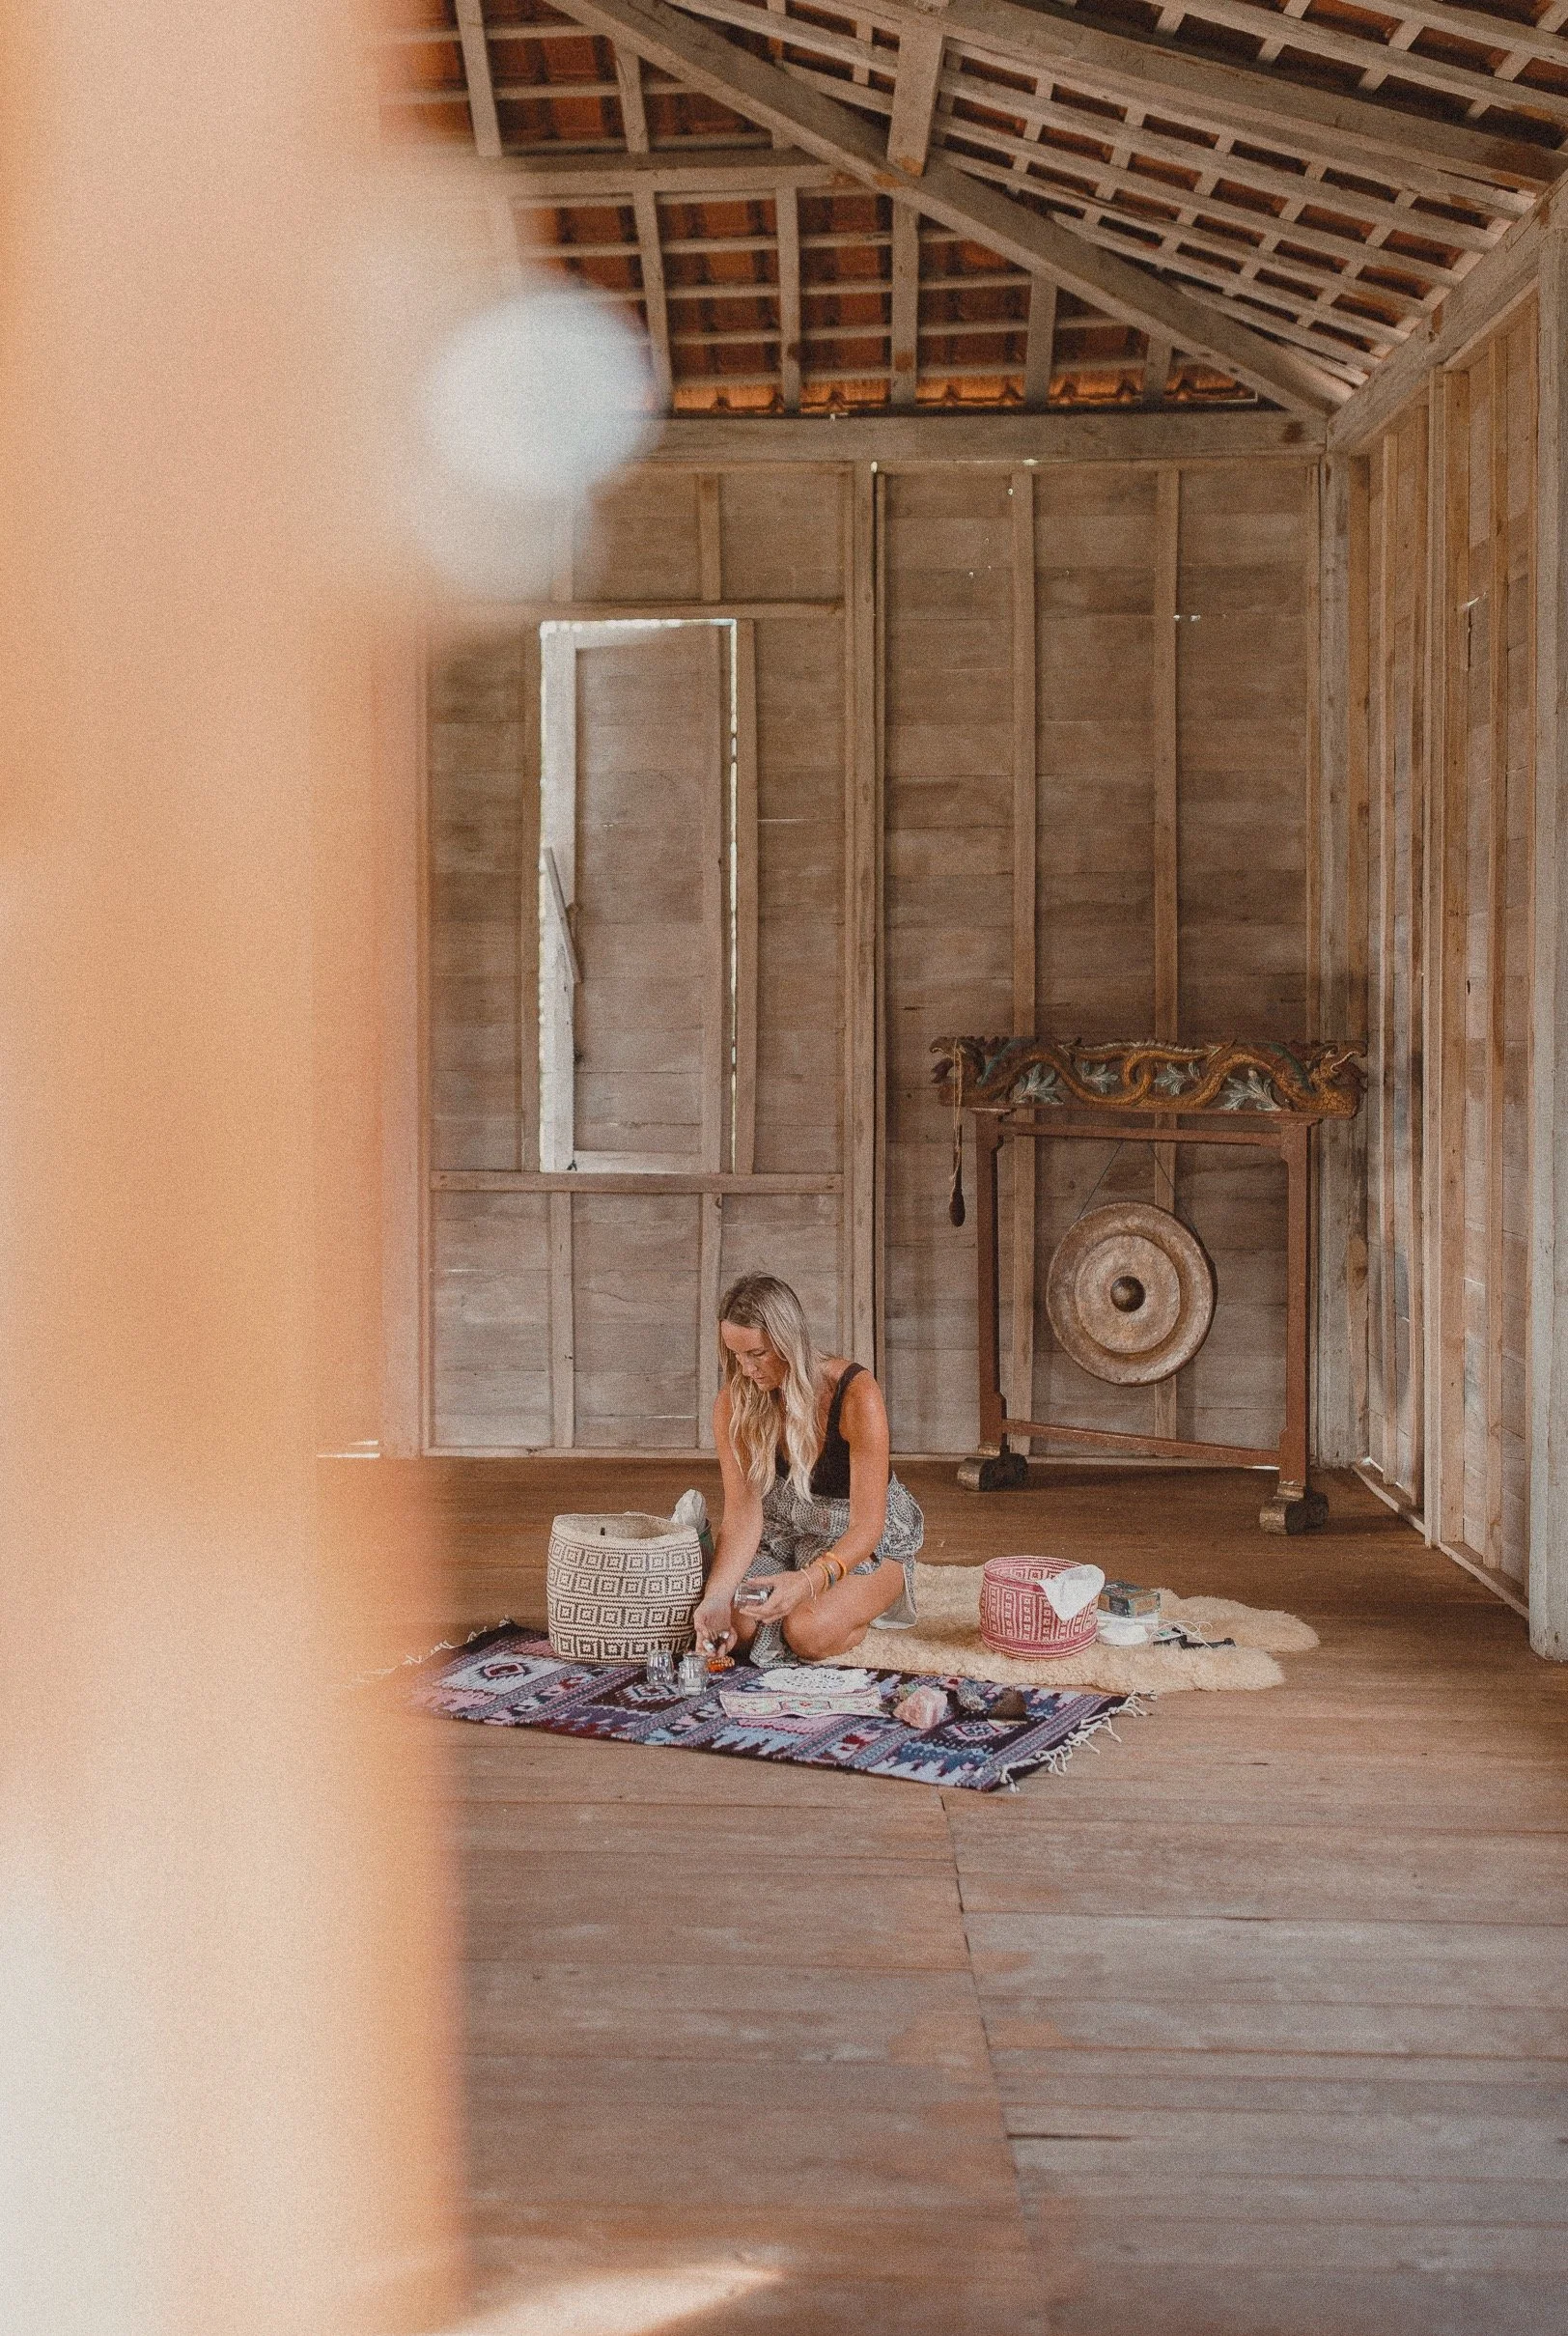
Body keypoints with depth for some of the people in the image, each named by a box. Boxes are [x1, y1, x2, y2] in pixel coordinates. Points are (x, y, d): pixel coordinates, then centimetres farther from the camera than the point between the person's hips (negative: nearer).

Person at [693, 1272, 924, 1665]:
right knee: (733, 1622, -24)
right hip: (784, 1530, 5)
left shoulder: (857, 1396, -29)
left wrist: (807, 1581, -46)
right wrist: (716, 1596, -34)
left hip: (864, 1539, -4)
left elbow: (867, 1526, -28)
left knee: (809, 1632, -32)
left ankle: (858, 1604, 4)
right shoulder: (734, 1403, -15)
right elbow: (743, 1512, -17)